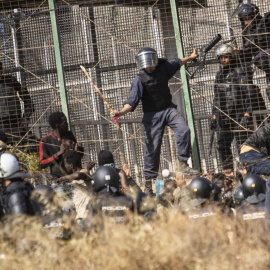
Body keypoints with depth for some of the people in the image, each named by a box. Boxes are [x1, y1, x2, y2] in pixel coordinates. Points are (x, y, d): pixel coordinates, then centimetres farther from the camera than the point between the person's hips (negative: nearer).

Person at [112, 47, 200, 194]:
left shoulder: (163, 67, -2)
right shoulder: (139, 80, -15)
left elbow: (176, 62, 21)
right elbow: (132, 101, -22)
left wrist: (190, 57, 37)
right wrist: (120, 112, -40)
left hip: (169, 109, 4)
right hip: (152, 115, -4)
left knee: (184, 130, -21)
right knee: (152, 147, -5)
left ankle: (183, 163, -9)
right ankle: (149, 181, 6)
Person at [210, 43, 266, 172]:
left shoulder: (240, 72, -7)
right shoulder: (220, 74, 15)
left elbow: (250, 94, -11)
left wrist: (246, 115, -17)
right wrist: (214, 117, 17)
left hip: (238, 116, -7)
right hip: (223, 116, 7)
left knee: (242, 145, -7)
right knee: (222, 145, 6)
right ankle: (227, 170, 14)